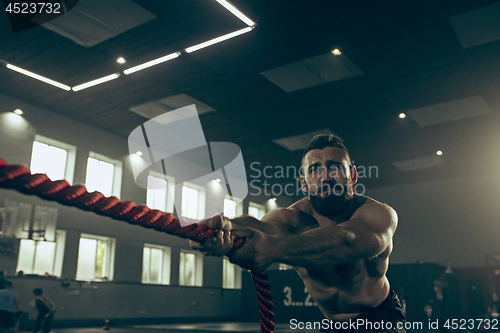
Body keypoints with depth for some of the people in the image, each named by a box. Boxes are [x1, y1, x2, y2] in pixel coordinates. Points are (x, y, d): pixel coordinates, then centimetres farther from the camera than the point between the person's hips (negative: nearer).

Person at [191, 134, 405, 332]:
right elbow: (266, 227, -43)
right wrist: (226, 227, -67)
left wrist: (273, 247, -67)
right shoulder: (293, 218, -20)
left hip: (381, 315, -3)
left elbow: (344, 241, -49)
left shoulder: (378, 214, -27)